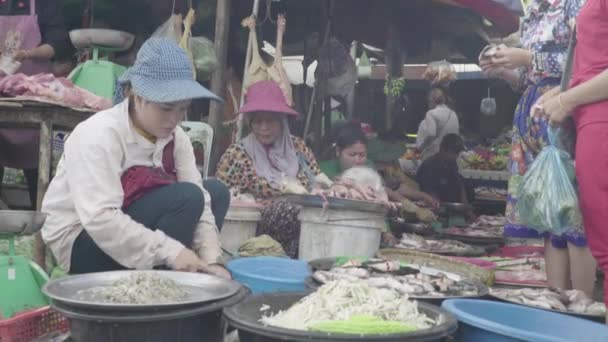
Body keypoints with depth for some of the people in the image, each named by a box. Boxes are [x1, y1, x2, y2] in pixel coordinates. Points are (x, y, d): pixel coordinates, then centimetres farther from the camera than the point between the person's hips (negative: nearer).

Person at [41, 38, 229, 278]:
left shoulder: (175, 137, -4)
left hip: (133, 232, 8)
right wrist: (170, 251, -36)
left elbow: (200, 203, -11)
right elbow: (99, 218, -33)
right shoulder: (99, 134, -24)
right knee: (184, 197, -26)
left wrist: (211, 260, -25)